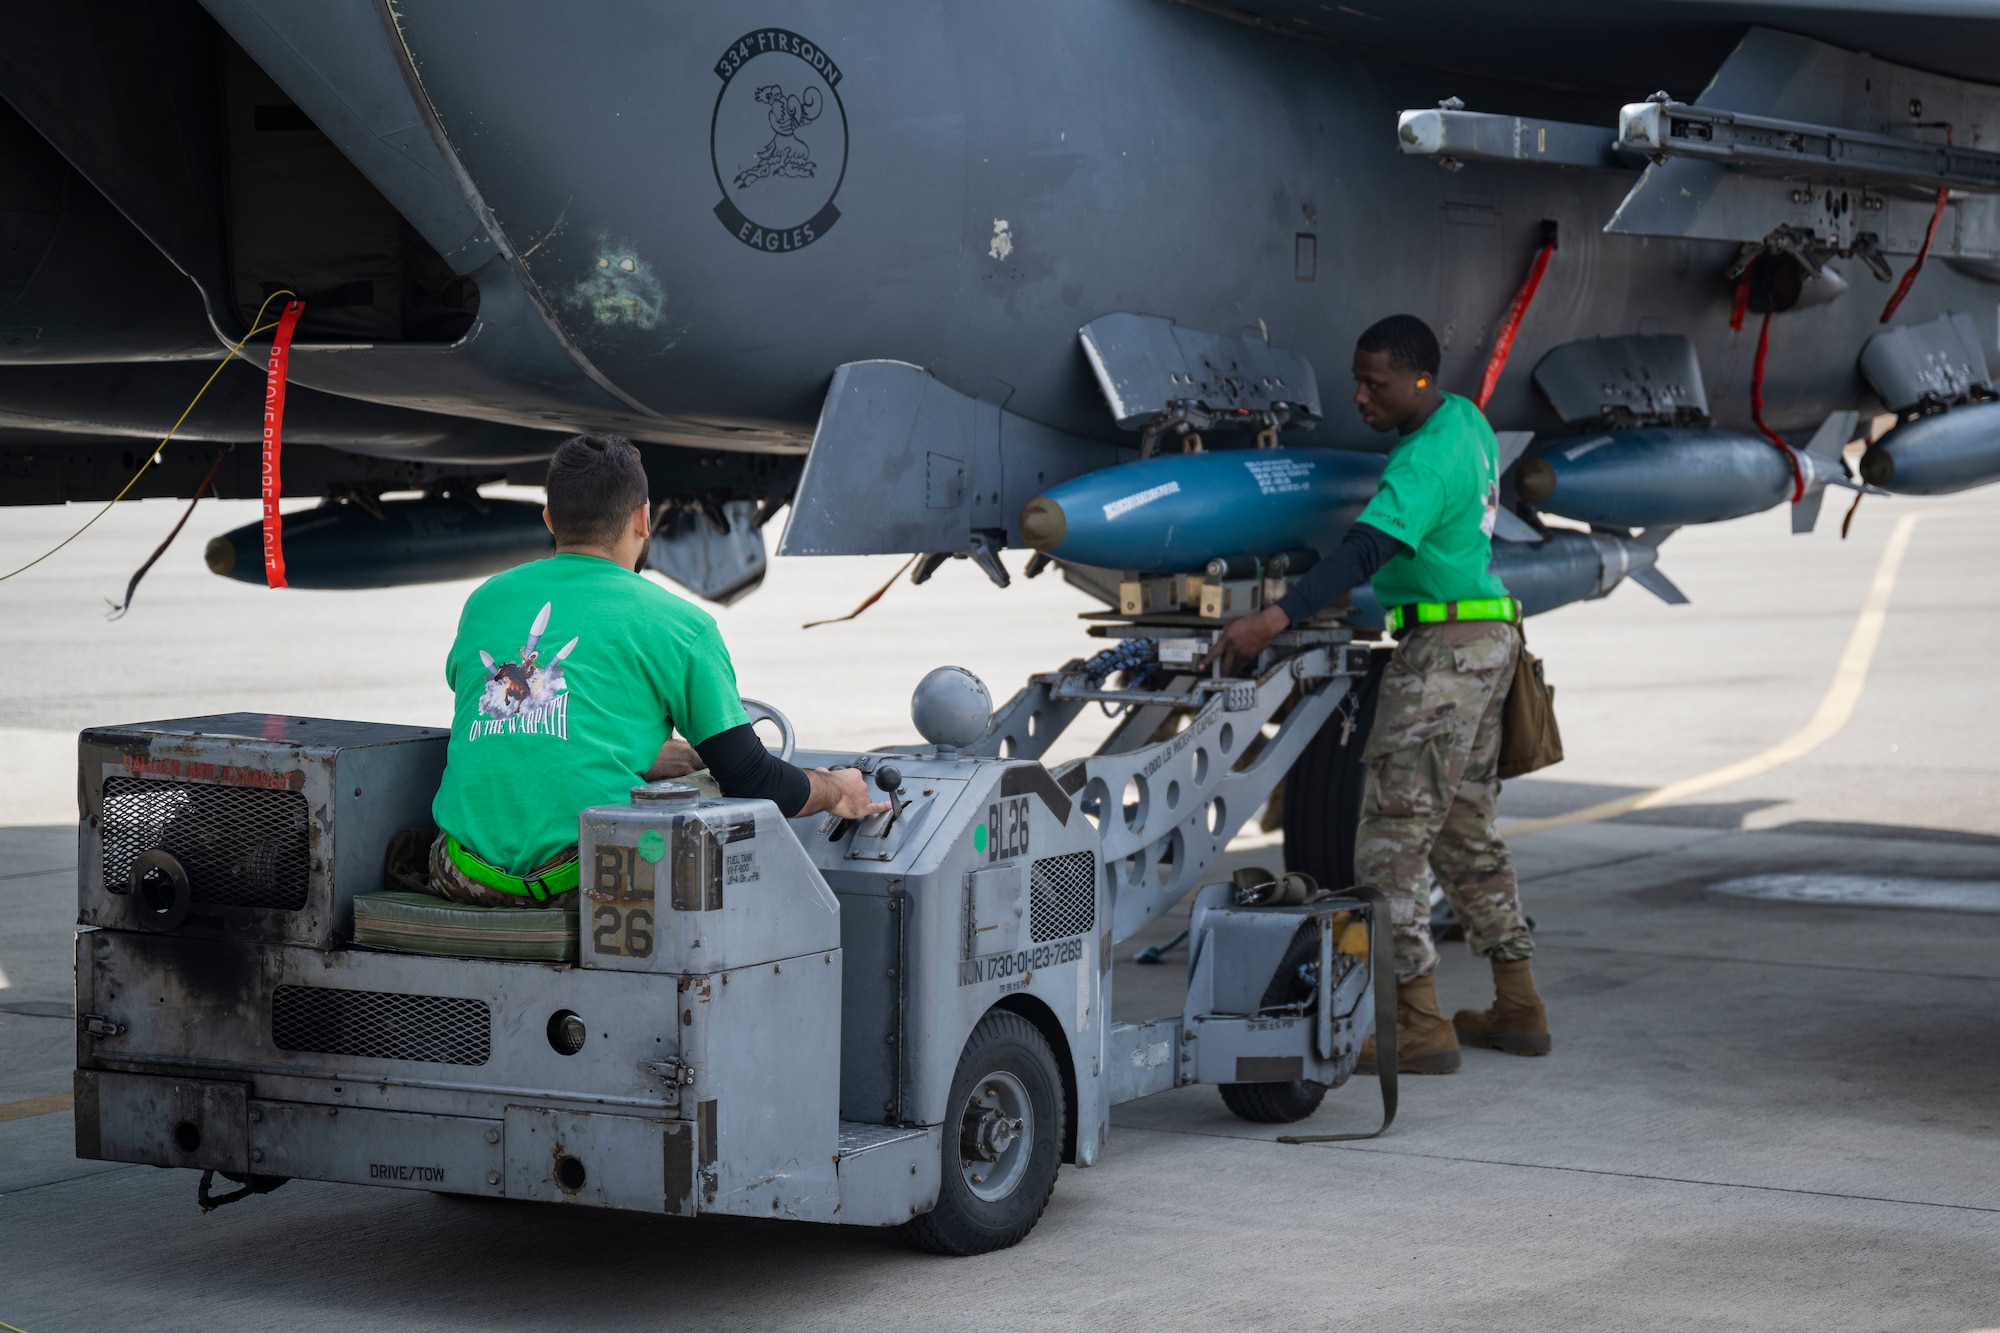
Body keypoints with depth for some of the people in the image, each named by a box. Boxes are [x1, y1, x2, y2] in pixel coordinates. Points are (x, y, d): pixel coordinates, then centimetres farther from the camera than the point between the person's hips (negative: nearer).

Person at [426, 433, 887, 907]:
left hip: (466, 880, 5)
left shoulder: (484, 601, 17)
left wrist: (697, 756, 40)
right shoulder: (680, 625, 3)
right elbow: (750, 784, 5)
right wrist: (836, 792, 28)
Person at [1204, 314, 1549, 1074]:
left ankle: (1420, 1025, -11)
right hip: (1486, 639, 10)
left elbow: (1365, 553, -34)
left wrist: (1275, 620, -43)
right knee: (1465, 831, 16)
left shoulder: (1424, 462, -21)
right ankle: (1517, 1008, 21)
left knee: (1393, 832, -10)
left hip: (1445, 648, -10)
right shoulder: (1465, 421, 9)